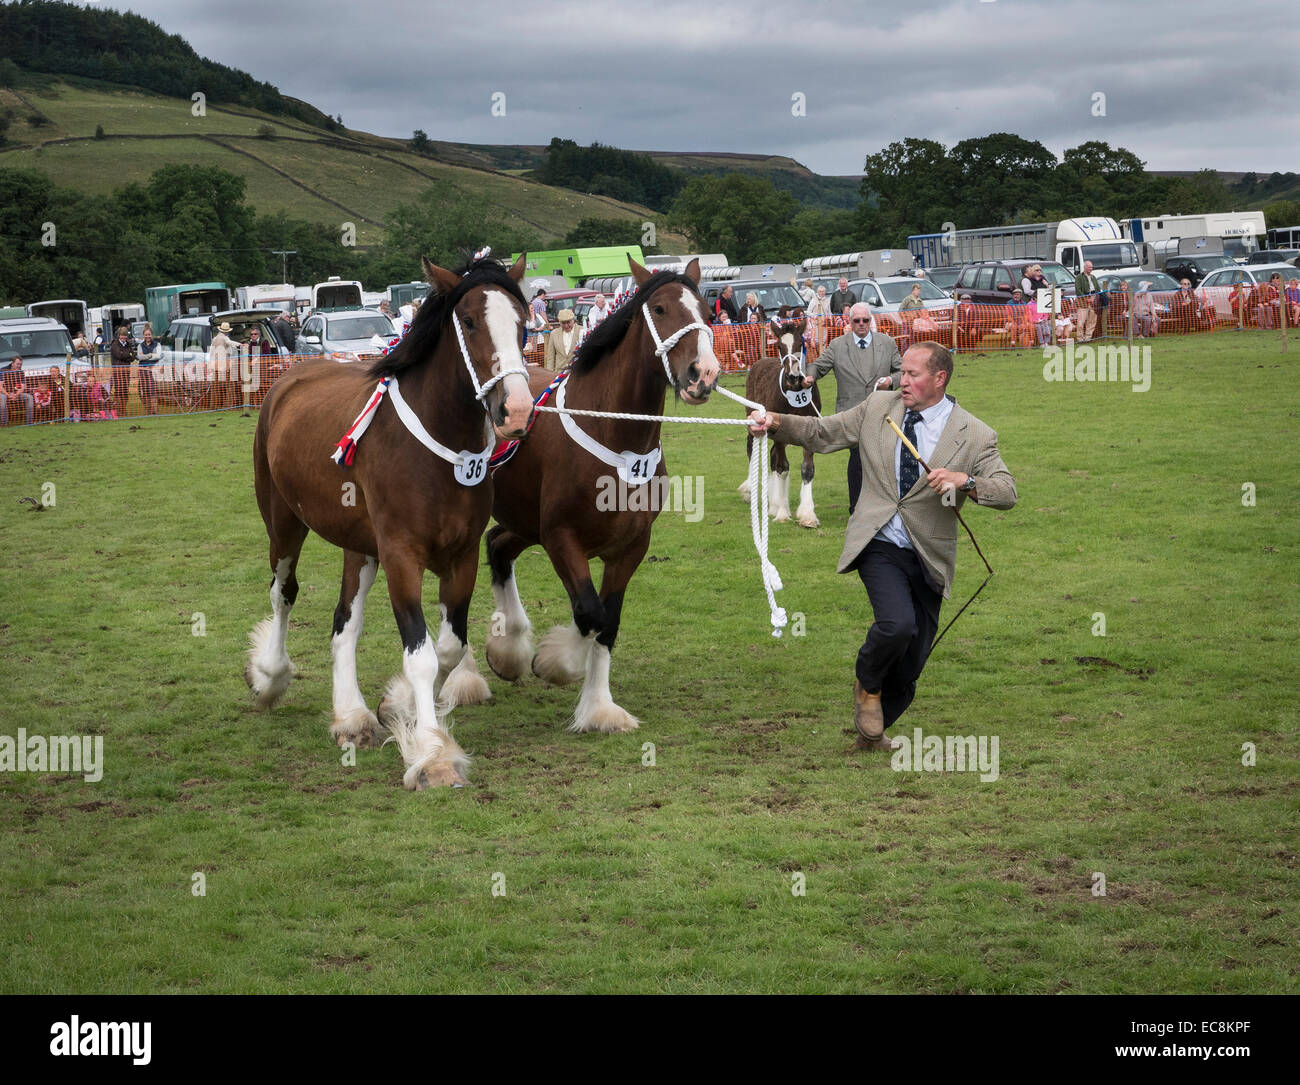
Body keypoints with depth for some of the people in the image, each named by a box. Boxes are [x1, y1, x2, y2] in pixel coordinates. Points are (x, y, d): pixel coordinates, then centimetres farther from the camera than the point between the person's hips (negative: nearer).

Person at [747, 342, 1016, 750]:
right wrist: (777, 422, -9)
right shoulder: (878, 408, 3)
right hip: (879, 546, -1)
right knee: (897, 623, -27)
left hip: (928, 557, 1)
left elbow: (1007, 493, -10)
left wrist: (965, 481, -28)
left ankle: (873, 729, 34)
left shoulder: (974, 435, -5)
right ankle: (867, 685, 4)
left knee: (910, 664, 8)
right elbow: (821, 433, 8)